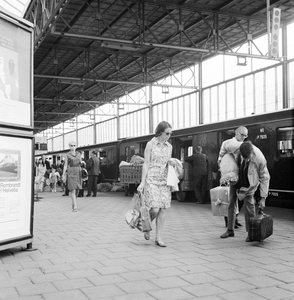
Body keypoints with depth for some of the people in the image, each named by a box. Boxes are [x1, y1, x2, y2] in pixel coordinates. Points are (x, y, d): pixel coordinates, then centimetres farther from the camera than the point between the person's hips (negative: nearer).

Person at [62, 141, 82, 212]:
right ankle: (75, 206, -17)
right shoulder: (67, 155, 2)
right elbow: (65, 165, 1)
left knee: (75, 188, 9)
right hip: (70, 172, -4)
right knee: (72, 189, -13)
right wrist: (63, 175, -3)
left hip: (78, 172, 4)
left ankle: (73, 203, 26)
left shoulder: (78, 154, 11)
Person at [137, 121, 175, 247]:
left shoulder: (169, 146, 12)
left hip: (164, 180, 5)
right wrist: (142, 183, -8)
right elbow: (146, 164, -4)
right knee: (155, 209, -12)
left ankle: (158, 238, 8)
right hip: (151, 180, -5)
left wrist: (171, 163, -4)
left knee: (163, 209, -1)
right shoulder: (150, 144, -2)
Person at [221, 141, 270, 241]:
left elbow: (265, 178, -17)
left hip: (249, 184, -3)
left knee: (249, 206, -10)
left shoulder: (260, 159, -29)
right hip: (237, 180, 3)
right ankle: (230, 230, 18)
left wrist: (263, 198, -16)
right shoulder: (237, 150, -26)